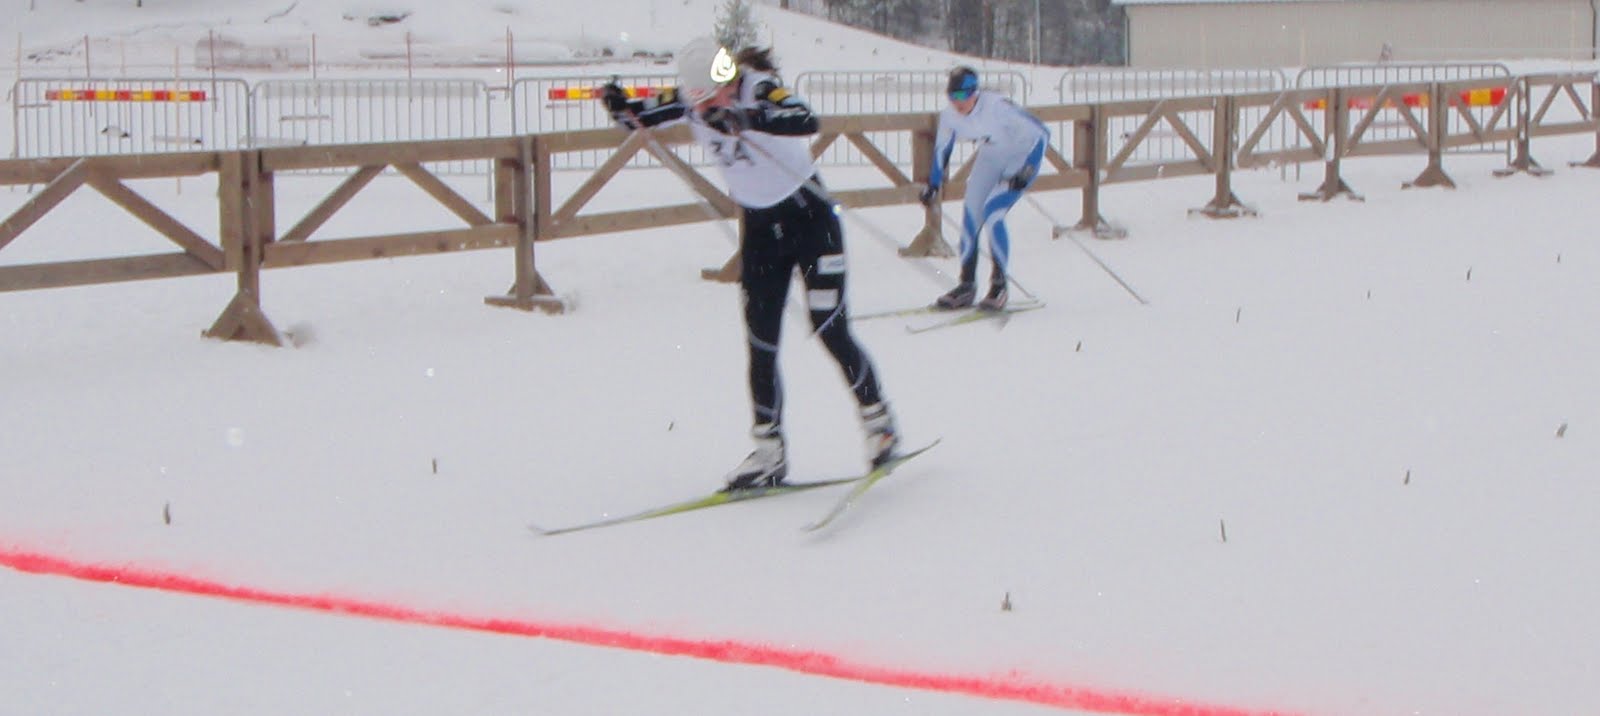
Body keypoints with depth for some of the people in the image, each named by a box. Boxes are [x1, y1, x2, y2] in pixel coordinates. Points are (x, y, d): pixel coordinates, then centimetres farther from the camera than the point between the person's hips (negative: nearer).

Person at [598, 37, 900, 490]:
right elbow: (638, 118, -2)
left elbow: (806, 122, -41)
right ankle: (768, 453, 11)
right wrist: (620, 104, -26)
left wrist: (747, 119, -55)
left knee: (832, 332, -5)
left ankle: (879, 424, 14)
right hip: (759, 228, 5)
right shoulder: (691, 100, -8)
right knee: (761, 346, 2)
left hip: (810, 219, -5)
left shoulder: (758, 88, -24)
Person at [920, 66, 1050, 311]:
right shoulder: (949, 115, -16)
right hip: (990, 158, 6)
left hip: (1022, 157, -6)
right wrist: (933, 185, 2)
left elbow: (1041, 133, -27)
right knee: (970, 215, -3)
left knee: (992, 212, -21)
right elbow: (942, 148, 6)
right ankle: (967, 286, 12)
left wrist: (1027, 172, -32)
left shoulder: (997, 107, -33)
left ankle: (999, 285, -9)